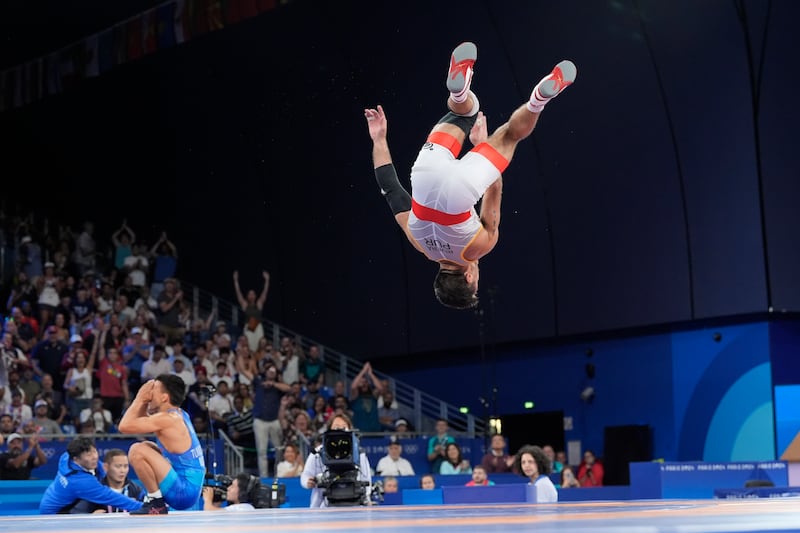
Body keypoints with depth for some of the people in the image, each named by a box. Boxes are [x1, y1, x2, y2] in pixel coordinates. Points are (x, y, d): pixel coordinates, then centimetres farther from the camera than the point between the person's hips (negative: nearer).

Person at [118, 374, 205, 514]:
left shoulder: (167, 419, -16)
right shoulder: (179, 415, 12)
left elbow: (124, 426, -19)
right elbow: (139, 420, 26)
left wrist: (140, 398, -8)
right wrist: (144, 401, 11)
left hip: (183, 491, -10)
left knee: (137, 450, -18)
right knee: (146, 448, 23)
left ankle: (156, 502, -10)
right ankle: (156, 498, 19)